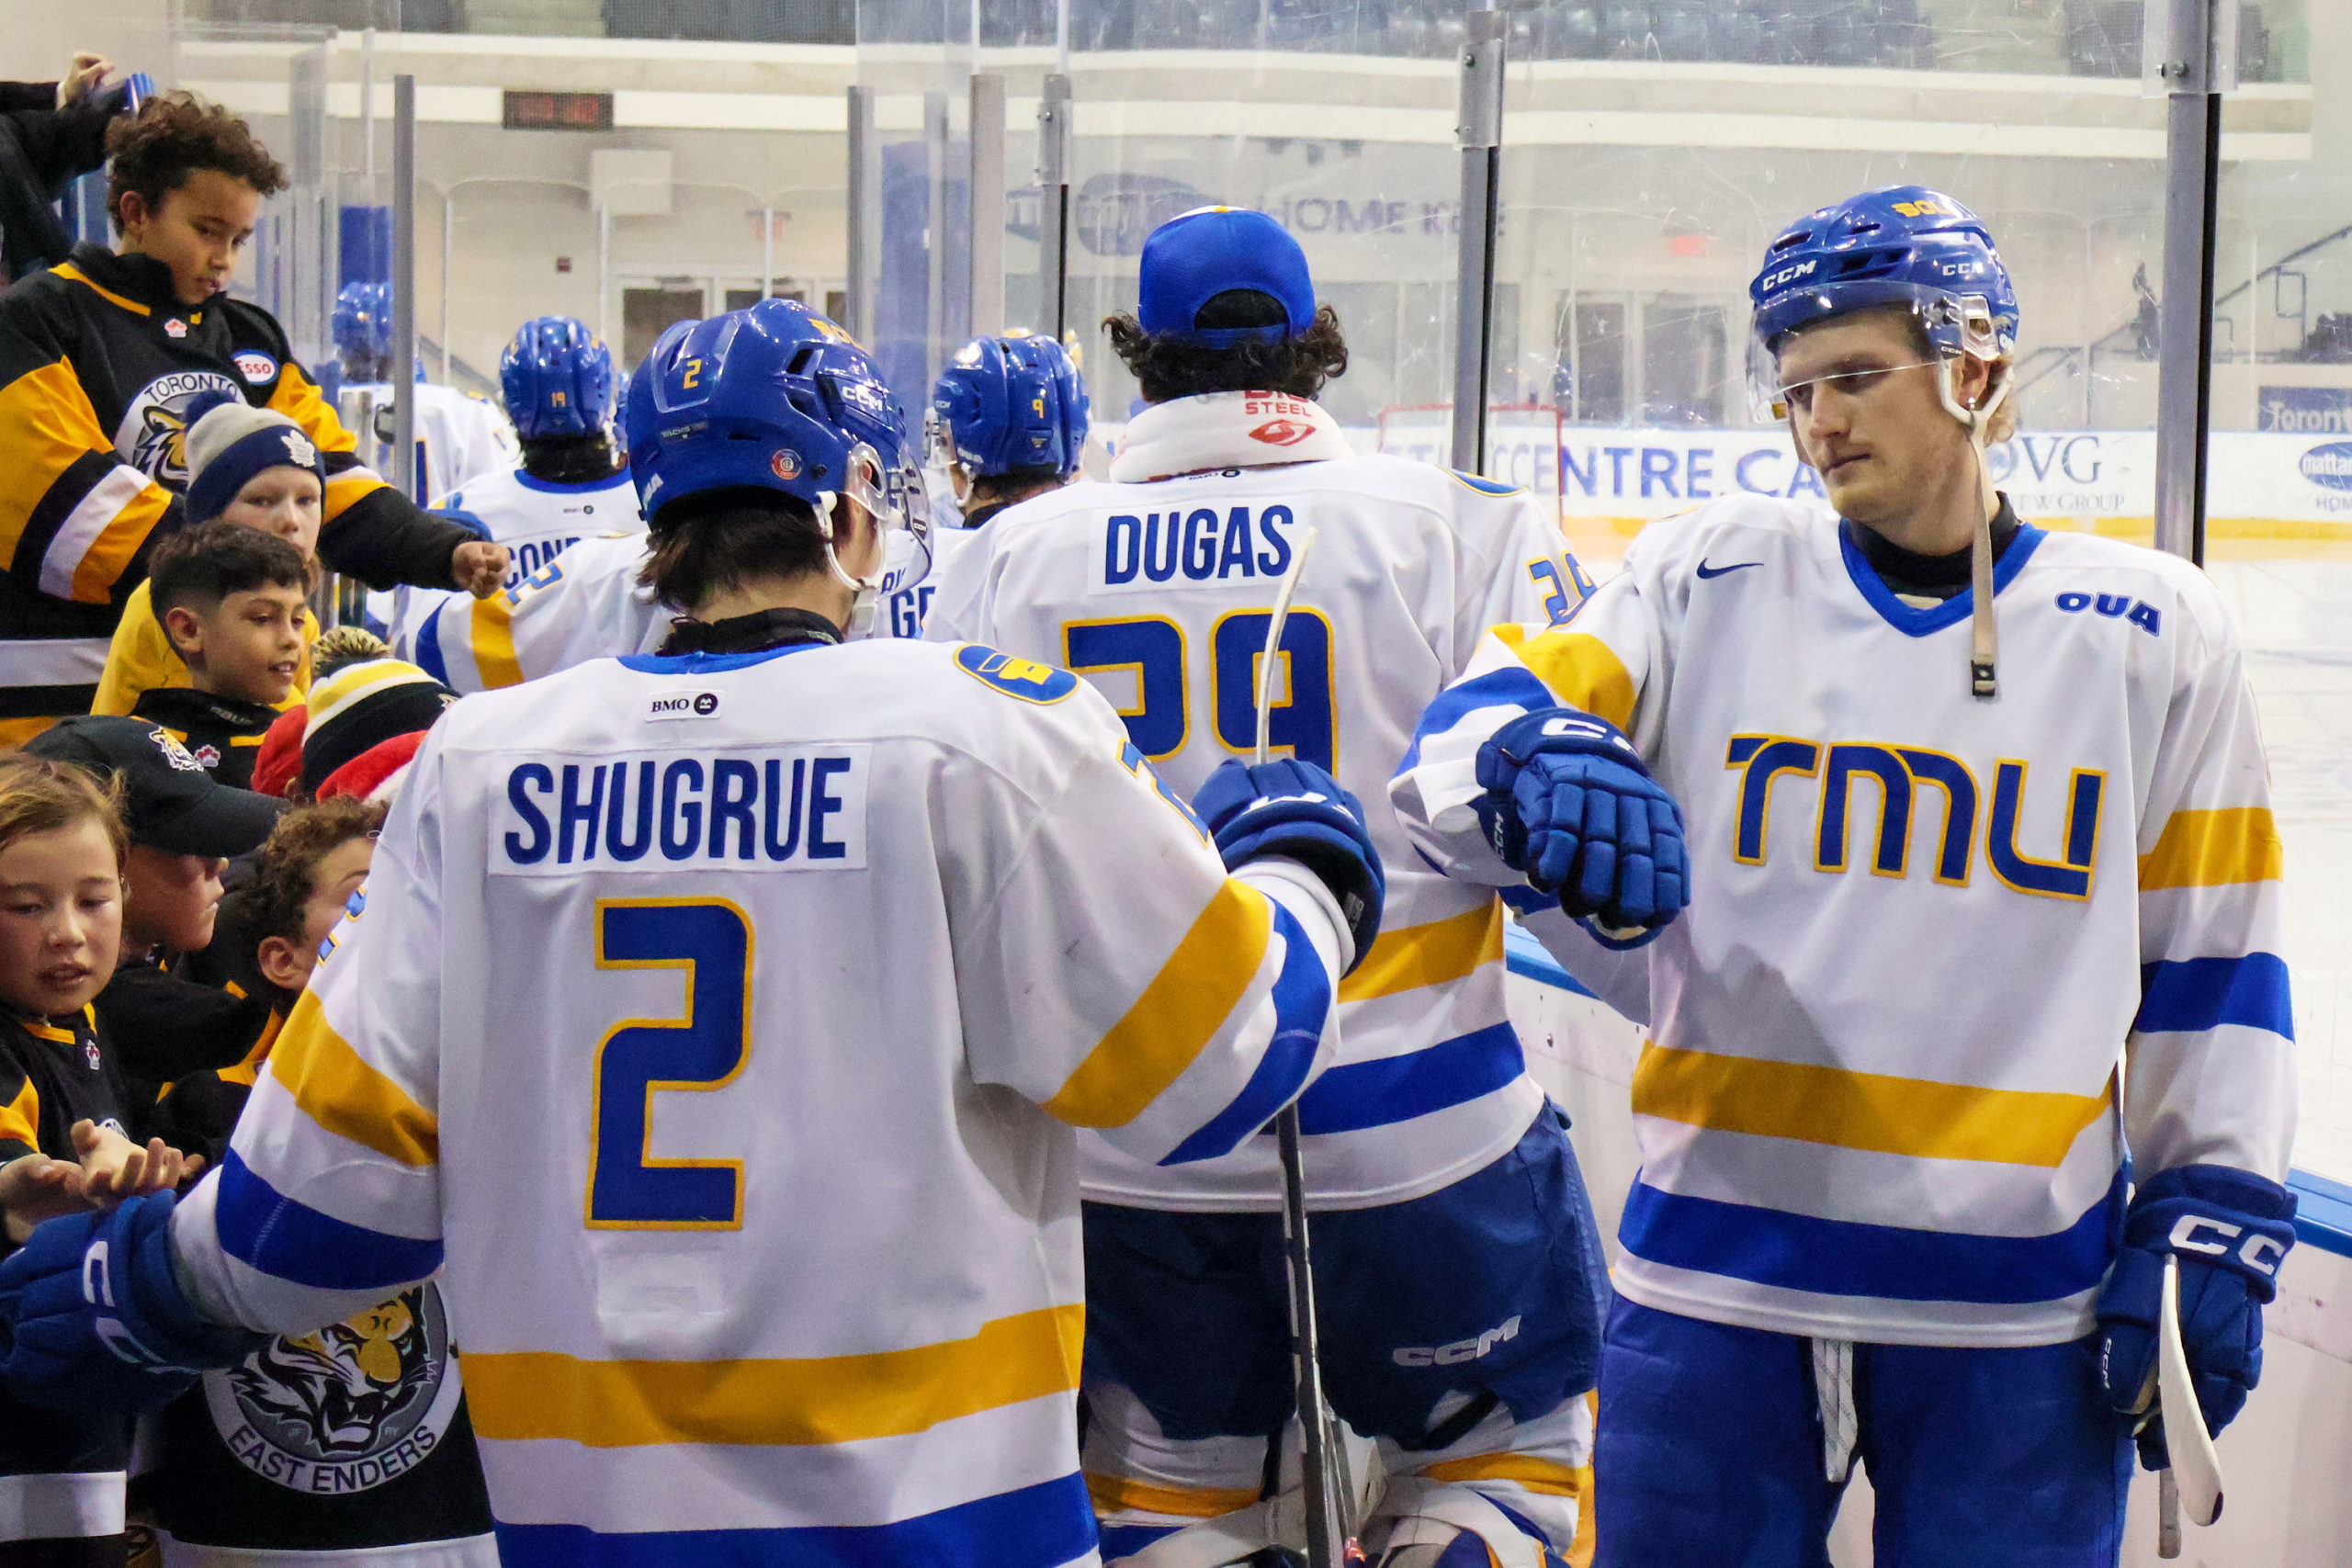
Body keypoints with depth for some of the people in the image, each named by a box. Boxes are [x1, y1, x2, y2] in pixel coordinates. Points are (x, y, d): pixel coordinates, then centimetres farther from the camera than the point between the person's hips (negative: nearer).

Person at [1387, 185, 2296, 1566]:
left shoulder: (2154, 633, 3)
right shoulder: (1708, 583, 4)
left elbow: (2213, 957, 6)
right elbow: (1481, 720, -4)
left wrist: (2214, 1226, 3)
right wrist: (1537, 770, -28)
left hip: (2019, 1313, -1)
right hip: (1718, 1280, 1)